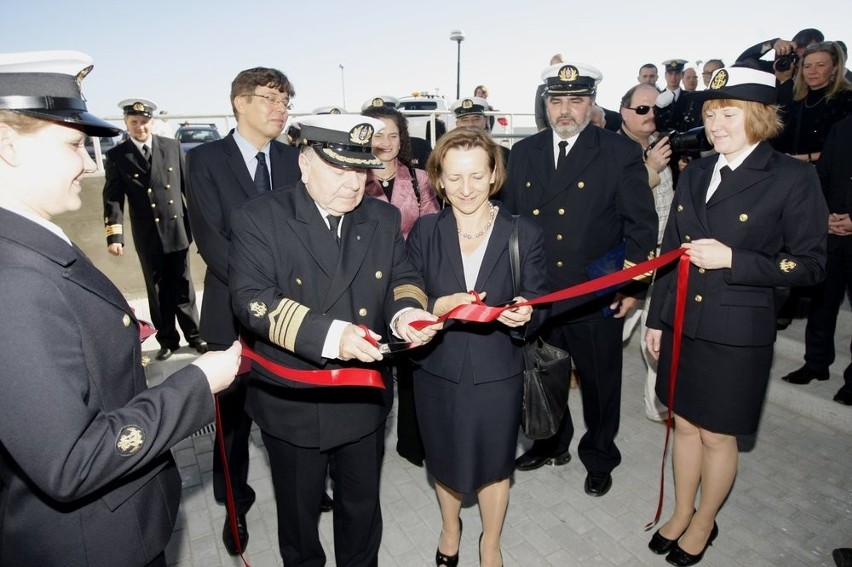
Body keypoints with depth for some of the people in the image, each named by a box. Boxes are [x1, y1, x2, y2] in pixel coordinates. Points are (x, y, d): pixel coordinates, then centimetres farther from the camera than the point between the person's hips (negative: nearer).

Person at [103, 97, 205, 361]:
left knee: (183, 287, 10)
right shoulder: (117, 156, 0)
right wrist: (114, 235, -17)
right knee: (158, 291, 11)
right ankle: (167, 339, 24)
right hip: (147, 237, 0)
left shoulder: (172, 147, 2)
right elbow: (113, 199, -5)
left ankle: (194, 334, 24)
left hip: (178, 230, 0)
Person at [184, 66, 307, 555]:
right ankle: (236, 505, 35)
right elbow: (211, 240, -11)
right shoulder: (206, 159, -3)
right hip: (236, 311, -2)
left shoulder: (294, 159, 6)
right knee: (234, 414, 13)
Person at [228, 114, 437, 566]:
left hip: (365, 400, 3)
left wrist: (406, 311, -19)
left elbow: (402, 278, 5)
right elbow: (251, 298, -22)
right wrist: (328, 334, -35)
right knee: (298, 509, 23)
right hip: (292, 404, -2)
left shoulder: (384, 219, 1)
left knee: (362, 505, 24)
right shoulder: (258, 220, -13)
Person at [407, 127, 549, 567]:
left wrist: (523, 315, -28)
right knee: (445, 461, 23)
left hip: (497, 374, -1)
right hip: (437, 371, 1)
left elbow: (538, 307, -5)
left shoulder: (524, 234, -7)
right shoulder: (424, 232, -5)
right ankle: (450, 528, 55)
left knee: (494, 465, 19)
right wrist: (440, 307, -28)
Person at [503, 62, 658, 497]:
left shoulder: (621, 152, -5)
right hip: (535, 295, 3)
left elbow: (641, 223, -4)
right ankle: (550, 444, 42)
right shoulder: (524, 152, 5)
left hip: (597, 296, -3)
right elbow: (509, 218, 8)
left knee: (600, 380, 14)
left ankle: (599, 457, 37)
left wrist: (633, 286, -8)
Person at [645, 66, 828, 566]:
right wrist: (656, 318, 9)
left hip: (737, 333, -4)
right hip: (682, 324, 5)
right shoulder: (695, 175, 8)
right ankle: (681, 514, 38)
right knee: (685, 425, 17)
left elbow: (810, 265, -8)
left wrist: (731, 259, -20)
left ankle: (703, 525, 35)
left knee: (718, 436, 10)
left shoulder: (793, 178, -8)